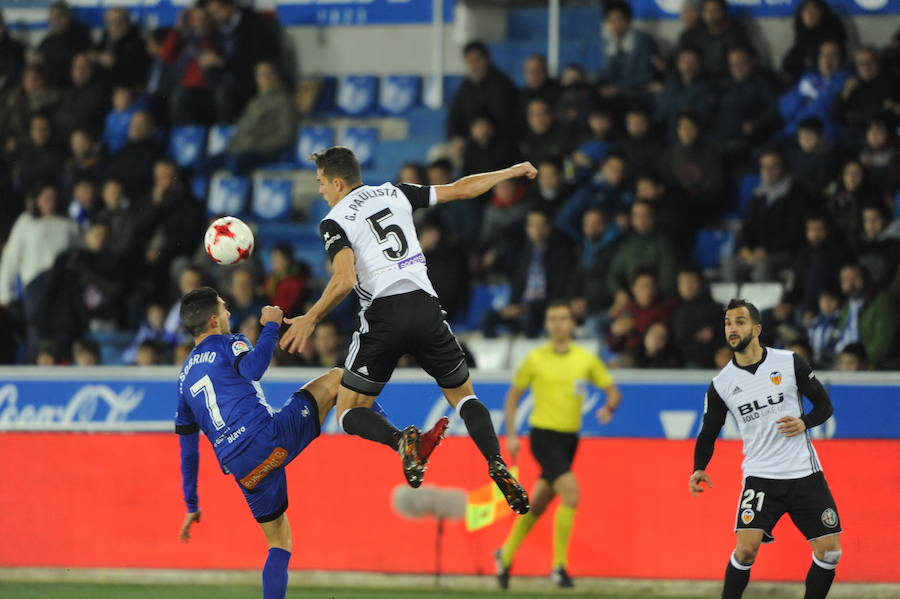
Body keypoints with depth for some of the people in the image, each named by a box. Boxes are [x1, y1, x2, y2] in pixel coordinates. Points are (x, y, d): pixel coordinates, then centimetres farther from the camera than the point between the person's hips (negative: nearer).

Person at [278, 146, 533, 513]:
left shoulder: (334, 222, 0)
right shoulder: (393, 193, 13)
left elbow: (345, 280, -15)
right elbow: (460, 190, 18)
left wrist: (310, 320, -4)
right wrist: (510, 172, 32)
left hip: (383, 316, -4)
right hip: (426, 309, 4)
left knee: (350, 414, 9)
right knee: (463, 396, 21)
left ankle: (402, 441, -23)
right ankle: (497, 466, -6)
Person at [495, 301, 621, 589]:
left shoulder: (586, 359, 4)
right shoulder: (535, 359, -3)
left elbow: (613, 391, 8)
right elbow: (513, 395, 6)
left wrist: (608, 407, -15)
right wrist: (510, 435, -1)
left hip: (569, 437, 4)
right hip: (543, 434, -4)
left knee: (538, 503, 14)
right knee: (571, 493, -21)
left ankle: (506, 555, 34)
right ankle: (559, 565, -13)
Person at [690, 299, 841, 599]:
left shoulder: (790, 363, -2)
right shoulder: (721, 385, 1)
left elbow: (824, 404, 7)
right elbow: (708, 433, 10)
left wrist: (804, 422, -13)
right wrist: (699, 469, -7)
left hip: (805, 473, 1)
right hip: (760, 478, -1)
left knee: (829, 552, -2)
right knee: (746, 549, -18)